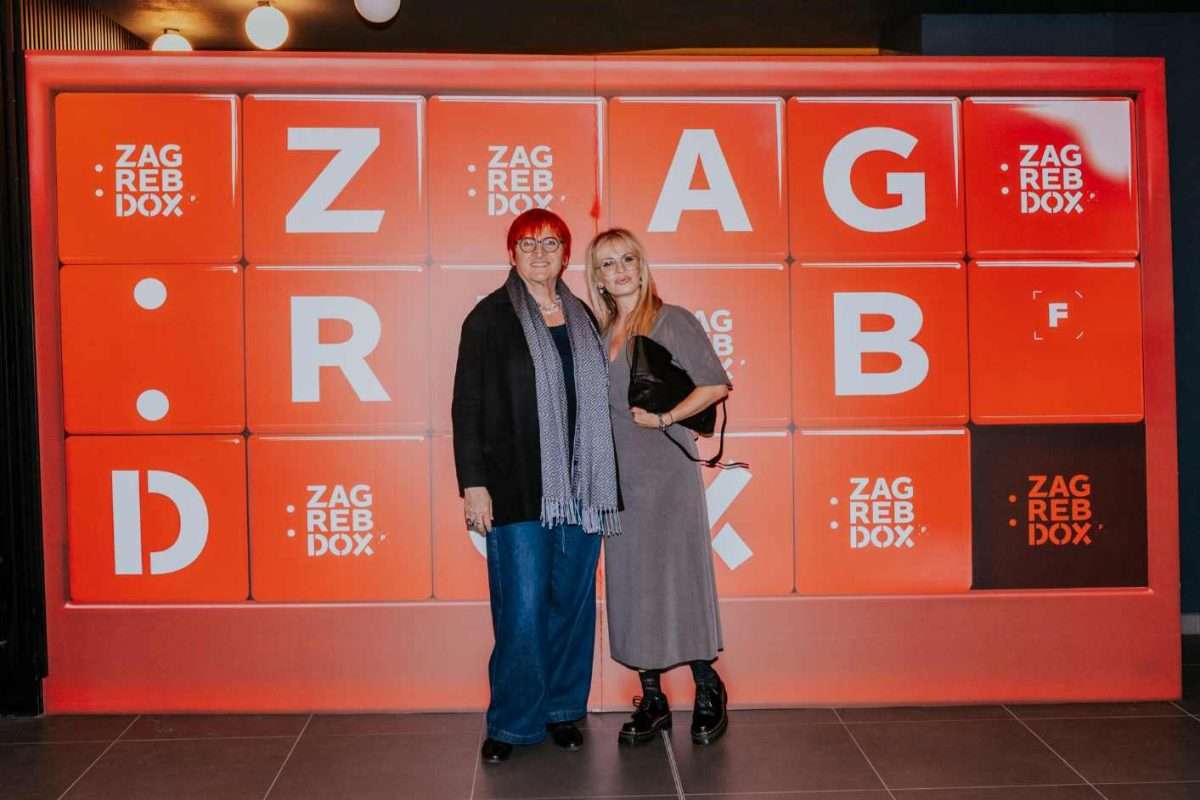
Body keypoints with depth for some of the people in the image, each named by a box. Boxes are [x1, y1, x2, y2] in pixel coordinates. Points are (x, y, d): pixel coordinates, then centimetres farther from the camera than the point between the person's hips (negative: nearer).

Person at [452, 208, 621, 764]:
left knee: (572, 603, 10)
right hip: (518, 489, -4)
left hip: (579, 488, 5)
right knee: (523, 609, -4)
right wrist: (473, 484, -10)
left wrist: (605, 485, 12)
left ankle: (562, 710, 25)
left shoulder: (581, 317, 13)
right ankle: (511, 722, 12)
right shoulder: (490, 318, -1)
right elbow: (467, 406, -4)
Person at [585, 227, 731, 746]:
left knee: (676, 577, -4)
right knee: (630, 584, 6)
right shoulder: (600, 333, 13)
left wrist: (664, 419, -16)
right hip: (617, 473, 6)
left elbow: (716, 384, -10)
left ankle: (708, 692, 12)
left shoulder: (672, 321, -4)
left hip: (666, 469, -6)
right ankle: (651, 700, 16)